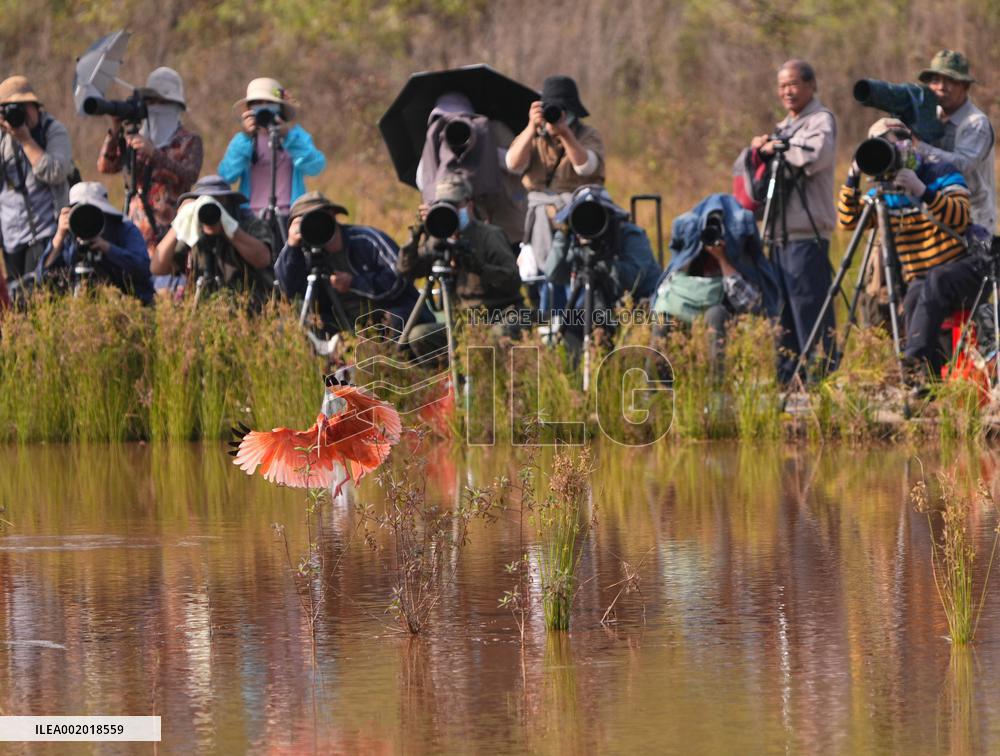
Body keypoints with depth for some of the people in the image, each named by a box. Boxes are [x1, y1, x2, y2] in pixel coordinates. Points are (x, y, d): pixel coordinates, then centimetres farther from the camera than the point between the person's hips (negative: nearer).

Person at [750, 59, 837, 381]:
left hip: (807, 234, -9)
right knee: (783, 315, 10)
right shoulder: (785, 126, 22)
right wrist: (758, 147, 4)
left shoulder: (821, 120, -3)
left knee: (810, 310, -11)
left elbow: (816, 156, -23)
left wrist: (776, 148, -10)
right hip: (780, 233, 9)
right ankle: (786, 379, 14)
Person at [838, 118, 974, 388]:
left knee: (936, 281, -37)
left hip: (961, 267, -4)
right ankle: (929, 378, -32)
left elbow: (959, 219, -18)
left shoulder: (942, 174, -2)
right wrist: (852, 180, -6)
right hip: (920, 281, 4)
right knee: (914, 299, -31)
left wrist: (921, 191, -29)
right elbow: (848, 220, 7)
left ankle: (915, 360, -48)